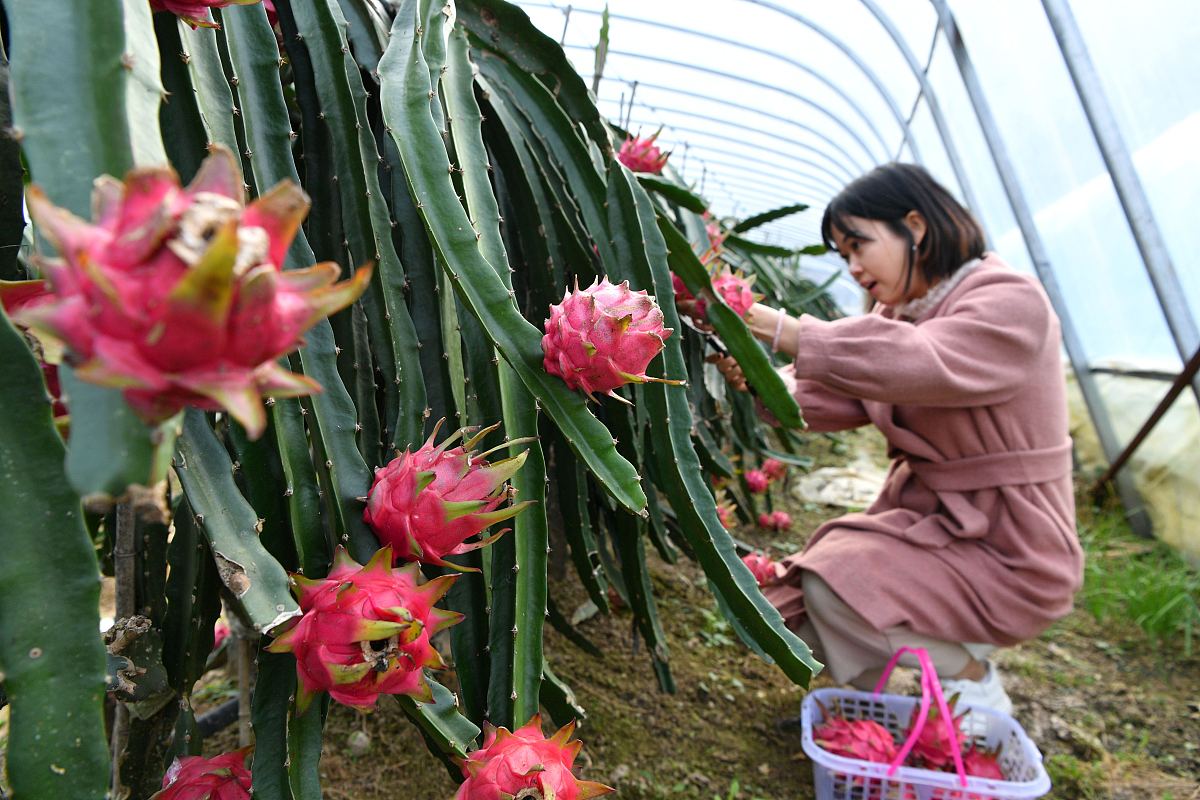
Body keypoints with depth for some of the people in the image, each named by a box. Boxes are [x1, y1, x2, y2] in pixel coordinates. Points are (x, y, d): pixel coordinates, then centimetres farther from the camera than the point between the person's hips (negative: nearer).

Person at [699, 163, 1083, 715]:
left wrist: (776, 327, -37)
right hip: (929, 521, 8)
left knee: (834, 585, -25)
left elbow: (914, 365, -36)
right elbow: (829, 399, -2)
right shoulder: (900, 312, 10)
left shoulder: (1010, 302, -15)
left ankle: (974, 688, 1)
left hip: (1007, 556, -7)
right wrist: (757, 381, -21)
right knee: (789, 610, 0)